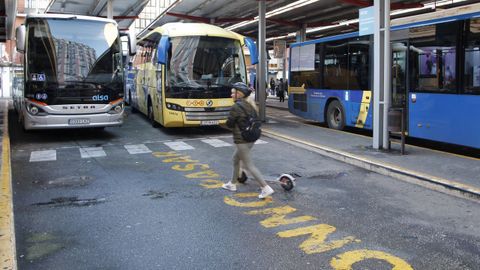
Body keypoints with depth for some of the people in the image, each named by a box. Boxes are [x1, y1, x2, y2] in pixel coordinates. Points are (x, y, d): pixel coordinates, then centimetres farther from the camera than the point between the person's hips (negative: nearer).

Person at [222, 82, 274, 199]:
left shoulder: (236, 107, -18)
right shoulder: (250, 105, 7)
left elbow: (229, 124, -12)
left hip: (241, 140, -9)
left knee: (249, 165, -3)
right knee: (235, 159, 24)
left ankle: (266, 188, -6)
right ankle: (232, 184, 36)